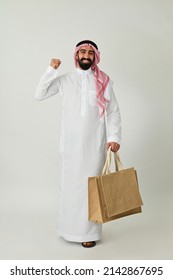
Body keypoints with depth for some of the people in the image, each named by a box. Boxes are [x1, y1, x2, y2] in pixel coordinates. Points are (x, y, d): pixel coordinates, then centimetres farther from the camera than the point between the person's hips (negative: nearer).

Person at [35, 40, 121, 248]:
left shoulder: (103, 81, 2)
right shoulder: (64, 80, 6)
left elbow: (113, 112, 3)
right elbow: (39, 95, 3)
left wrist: (114, 137, -7)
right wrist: (51, 70, -5)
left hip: (94, 143, -1)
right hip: (70, 143, 2)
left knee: (90, 184, 0)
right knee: (69, 184, 7)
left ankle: (89, 232, 10)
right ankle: (70, 228, 23)